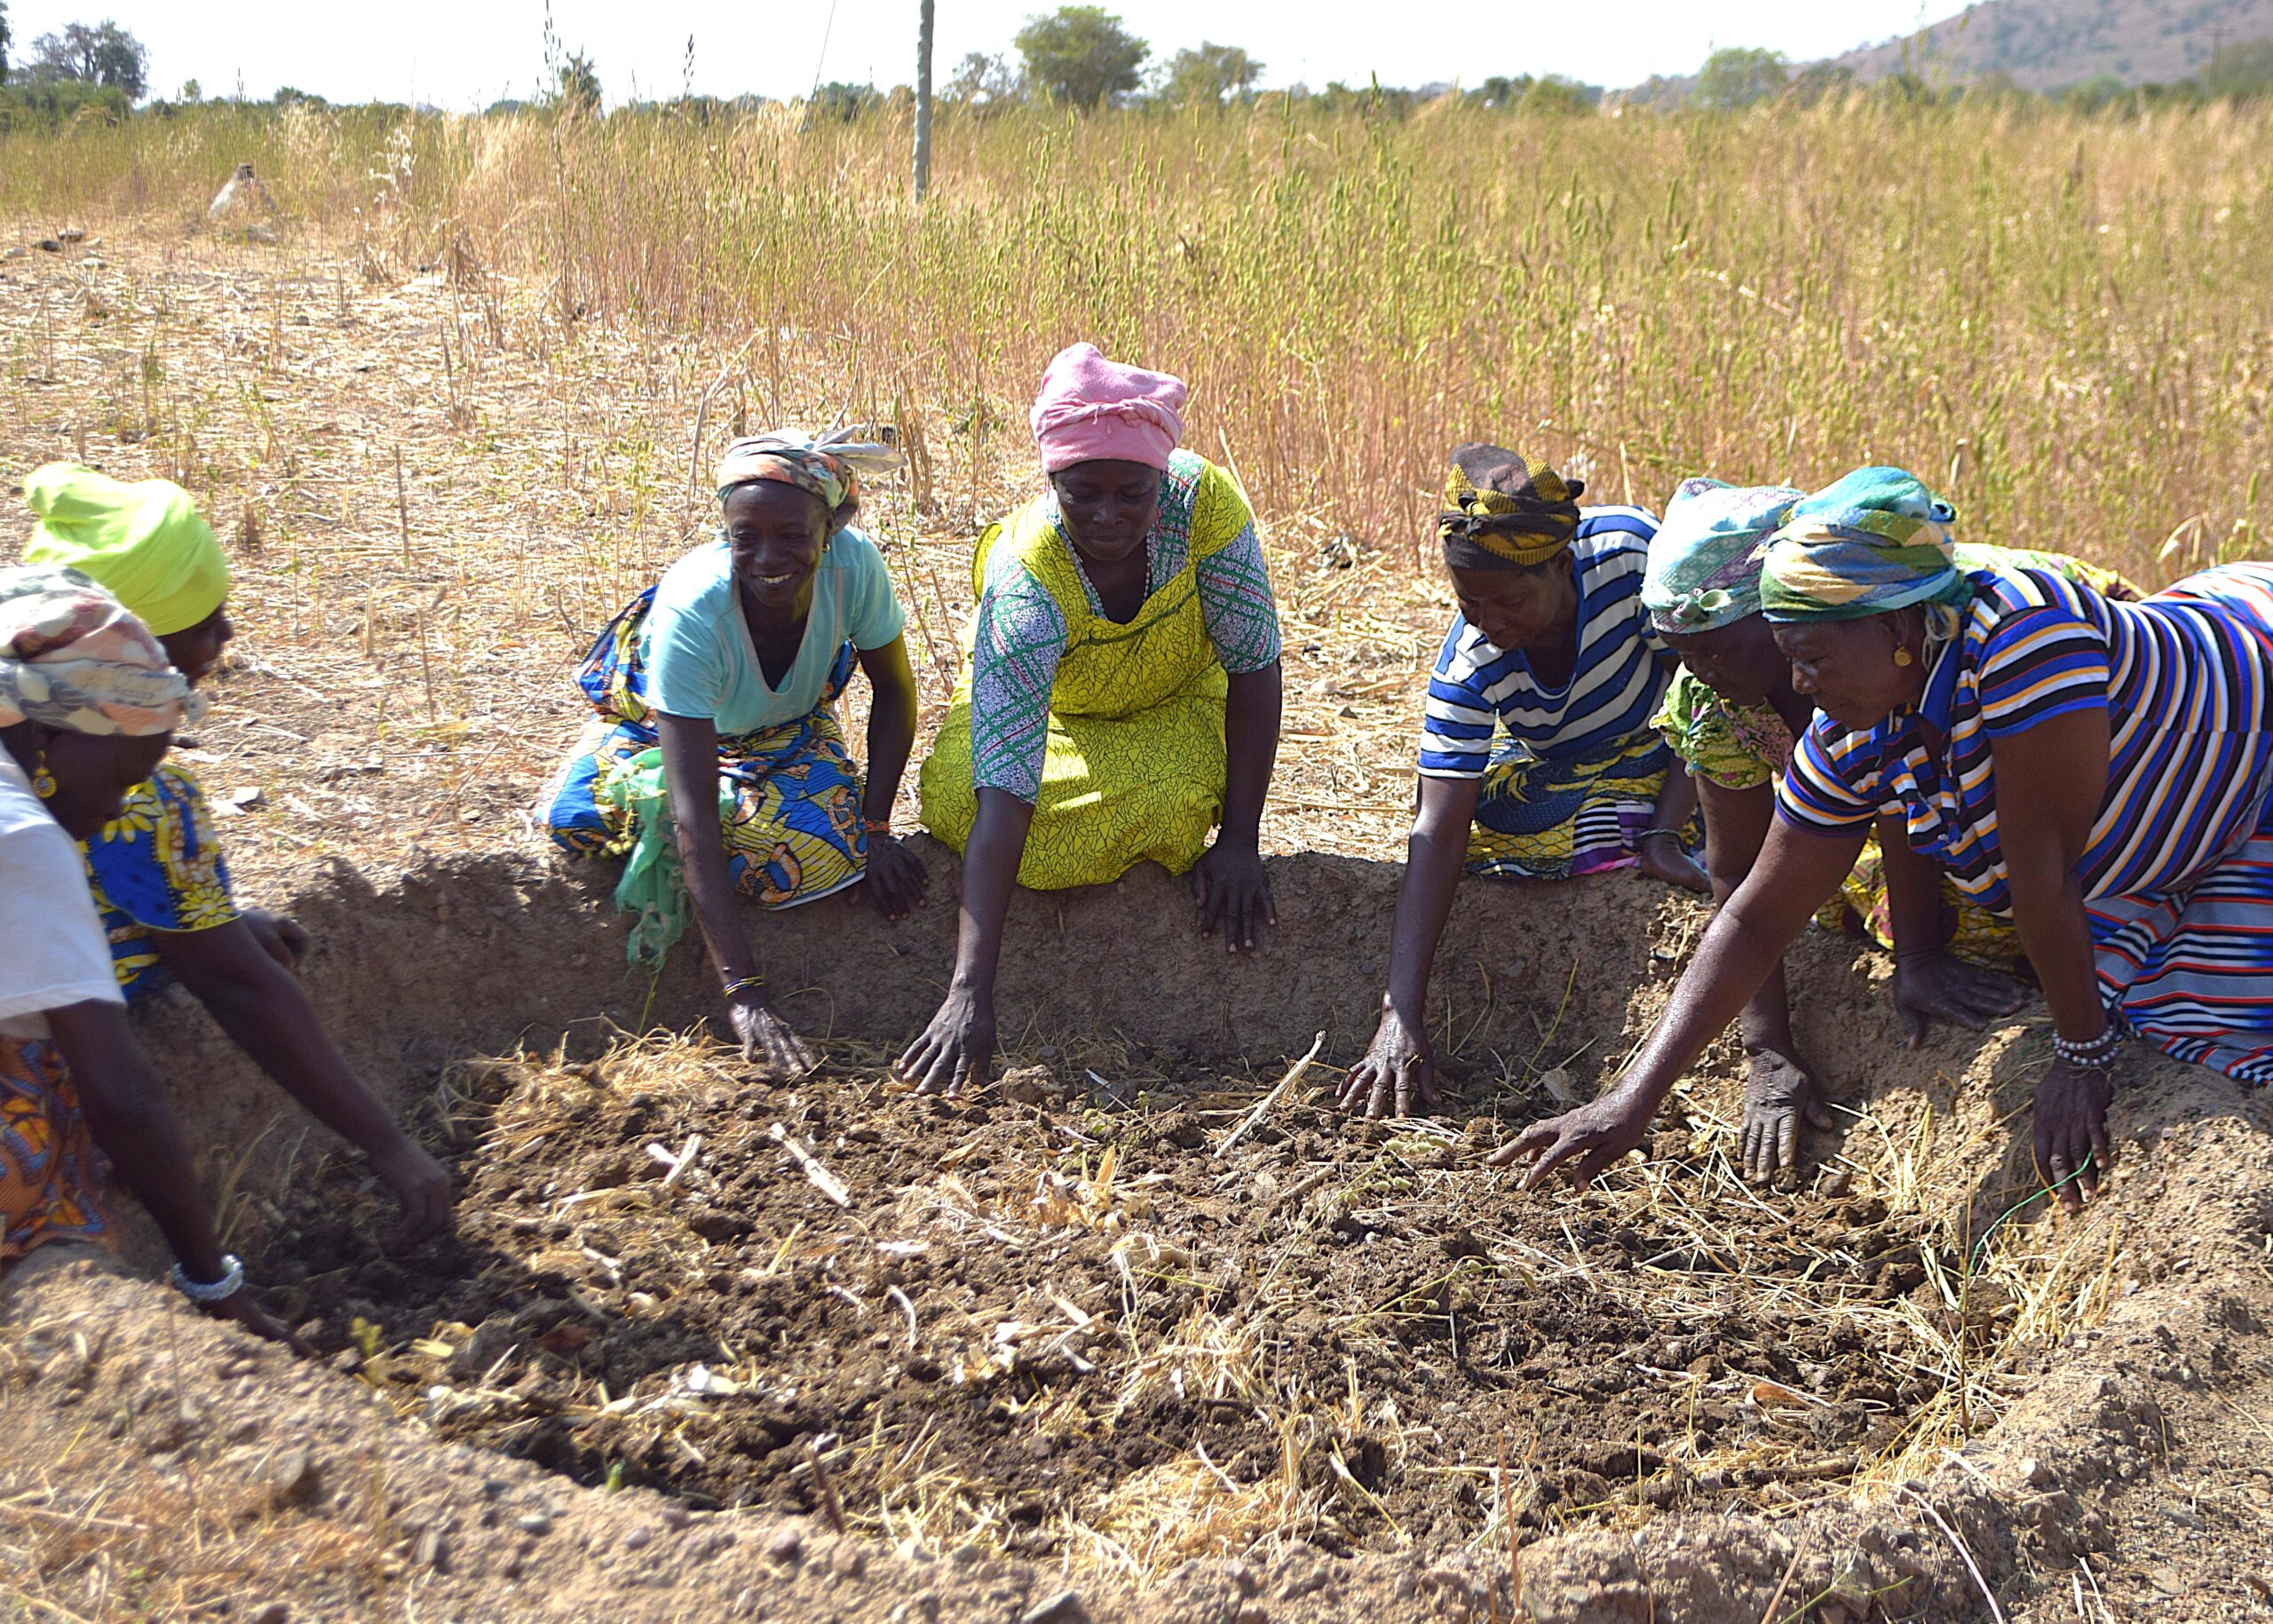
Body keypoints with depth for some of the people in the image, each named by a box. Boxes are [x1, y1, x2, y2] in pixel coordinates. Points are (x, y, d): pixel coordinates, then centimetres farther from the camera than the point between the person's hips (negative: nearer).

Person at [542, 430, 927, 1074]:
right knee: (575, 821, -27)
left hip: (788, 729, 1)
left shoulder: (853, 564, -33)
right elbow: (693, 813, -43)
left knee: (821, 861, -26)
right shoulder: (690, 608, -40)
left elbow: (893, 688, -12)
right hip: (665, 718, -1)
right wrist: (742, 989, -49)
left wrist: (875, 828, -21)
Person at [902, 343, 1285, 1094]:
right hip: (1046, 705, 0)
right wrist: (970, 992, -50)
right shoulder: (1024, 577, -38)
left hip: (1173, 704, 1)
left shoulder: (1204, 501, -32)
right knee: (953, 802, -28)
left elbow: (1254, 666, -20)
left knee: (1173, 806, -31)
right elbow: (1004, 797, -44)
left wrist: (1240, 840, -26)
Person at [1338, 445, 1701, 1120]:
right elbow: (1438, 834, -34)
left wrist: (1664, 835, -32)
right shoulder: (1468, 669, -30)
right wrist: (1400, 1015, -43)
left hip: (1667, 749, 0)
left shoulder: (1632, 553, -35)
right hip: (1553, 769, 1)